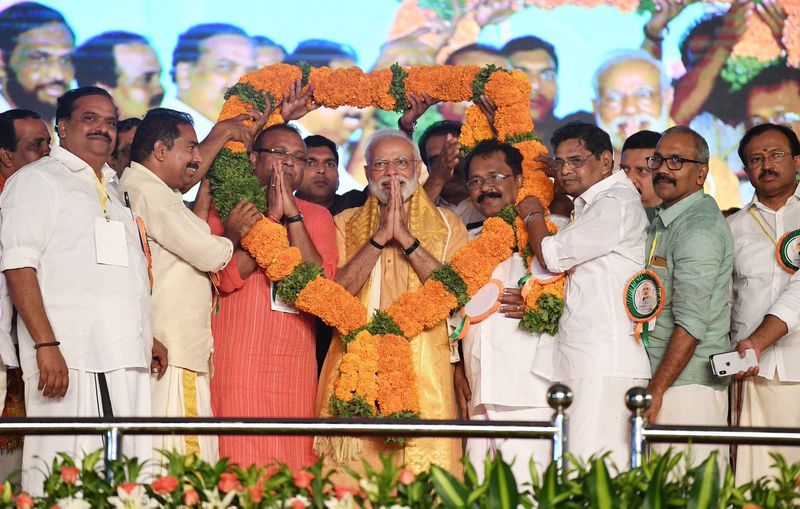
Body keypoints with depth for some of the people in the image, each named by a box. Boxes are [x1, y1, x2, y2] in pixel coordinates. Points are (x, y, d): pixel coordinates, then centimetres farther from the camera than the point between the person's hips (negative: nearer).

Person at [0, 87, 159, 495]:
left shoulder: (113, 190, 25)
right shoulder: (37, 179, 2)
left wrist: (145, 338, 19)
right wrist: (46, 345, -18)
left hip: (125, 359, 7)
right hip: (69, 357, -7)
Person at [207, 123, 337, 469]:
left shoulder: (316, 216, 14)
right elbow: (228, 276, -10)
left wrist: (293, 216, -8)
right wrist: (272, 217, -9)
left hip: (296, 364, 3)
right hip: (237, 360, -3)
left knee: (295, 466, 0)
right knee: (239, 465, -9)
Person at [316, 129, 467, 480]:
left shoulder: (446, 225, 11)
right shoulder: (346, 224, 14)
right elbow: (334, 292, -1)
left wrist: (406, 238, -9)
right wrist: (380, 237, -8)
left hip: (423, 371, -1)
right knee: (351, 477, -4)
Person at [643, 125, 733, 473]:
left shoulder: (699, 228, -12)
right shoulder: (661, 220, 18)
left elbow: (692, 323, -18)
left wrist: (656, 390, -19)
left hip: (688, 383, -9)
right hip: (660, 379, 9)